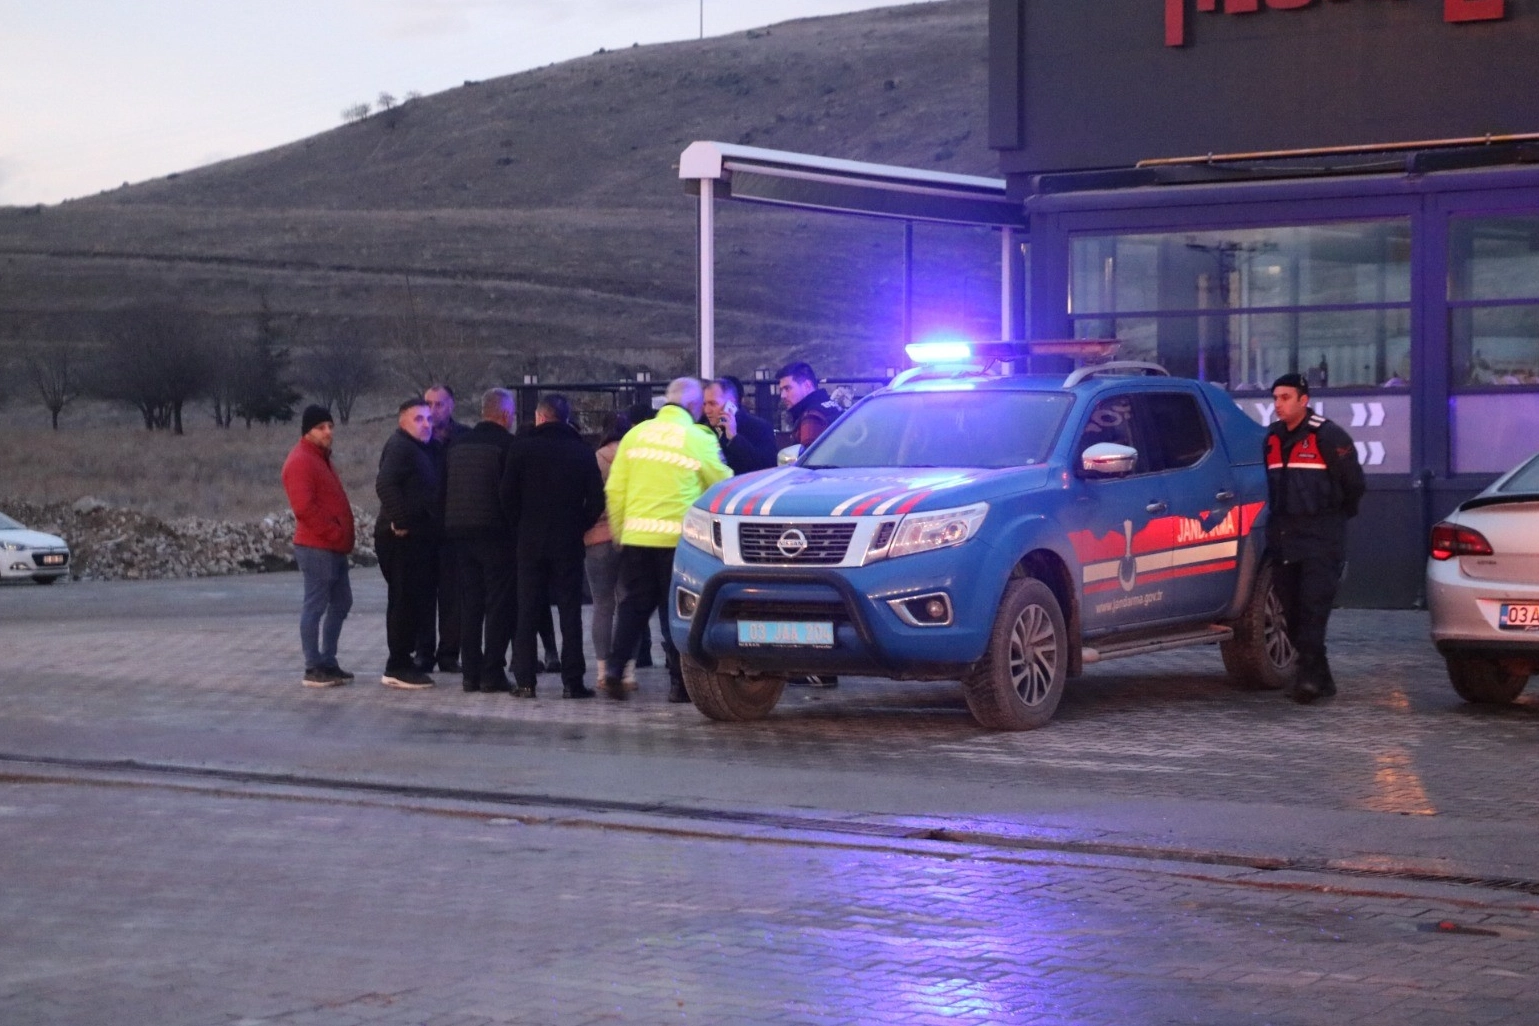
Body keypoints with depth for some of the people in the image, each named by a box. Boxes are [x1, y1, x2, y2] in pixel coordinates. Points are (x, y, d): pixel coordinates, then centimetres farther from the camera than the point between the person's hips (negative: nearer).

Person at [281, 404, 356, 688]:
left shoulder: (320, 458, 19)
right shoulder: (300, 461, -13)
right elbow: (304, 508, -22)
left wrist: (343, 536, 14)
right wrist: (335, 533, -19)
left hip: (334, 547, 10)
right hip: (317, 547, -10)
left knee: (341, 602, 15)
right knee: (315, 605, -7)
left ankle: (328, 661, 22)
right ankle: (313, 669, -4)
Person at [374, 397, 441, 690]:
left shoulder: (420, 449, 19)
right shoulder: (399, 447, -13)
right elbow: (385, 485, -26)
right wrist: (399, 521, -26)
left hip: (419, 537, 10)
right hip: (403, 538, -10)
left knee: (416, 601, 13)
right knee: (405, 600, -8)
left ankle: (402, 661, 20)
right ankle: (398, 667, -5)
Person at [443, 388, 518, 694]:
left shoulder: (457, 444, 11)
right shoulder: (507, 444, -9)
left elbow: (443, 490, 12)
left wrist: (448, 531, 16)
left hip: (460, 532, 6)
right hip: (495, 532, -6)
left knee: (469, 604, 10)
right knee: (499, 605, -1)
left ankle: (470, 672, 10)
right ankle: (492, 673, -4)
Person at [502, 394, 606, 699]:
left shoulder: (522, 447, -3)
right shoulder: (582, 452, 0)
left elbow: (508, 495, -5)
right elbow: (596, 501, -3)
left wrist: (521, 526, 8)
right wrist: (578, 527, 9)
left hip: (531, 540, 0)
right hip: (568, 542, 0)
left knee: (527, 611, 5)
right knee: (570, 611, 3)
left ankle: (525, 681, 1)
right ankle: (572, 682, -1)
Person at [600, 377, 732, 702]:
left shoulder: (636, 434, 7)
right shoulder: (698, 439, -4)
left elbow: (615, 489, 7)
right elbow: (722, 486, 6)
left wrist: (618, 530, 16)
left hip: (636, 537, 3)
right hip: (676, 538, -3)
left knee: (634, 604, 13)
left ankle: (614, 666, 0)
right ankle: (678, 682, 4)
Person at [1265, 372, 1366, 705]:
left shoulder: (1328, 435, -8)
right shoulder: (1272, 438, 14)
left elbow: (1353, 482, -1)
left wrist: (1340, 515, 10)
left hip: (1320, 539, -7)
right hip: (1283, 539, 7)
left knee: (1314, 608, -15)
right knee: (1293, 612, 5)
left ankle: (1309, 676, -20)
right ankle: (1319, 678, 11)